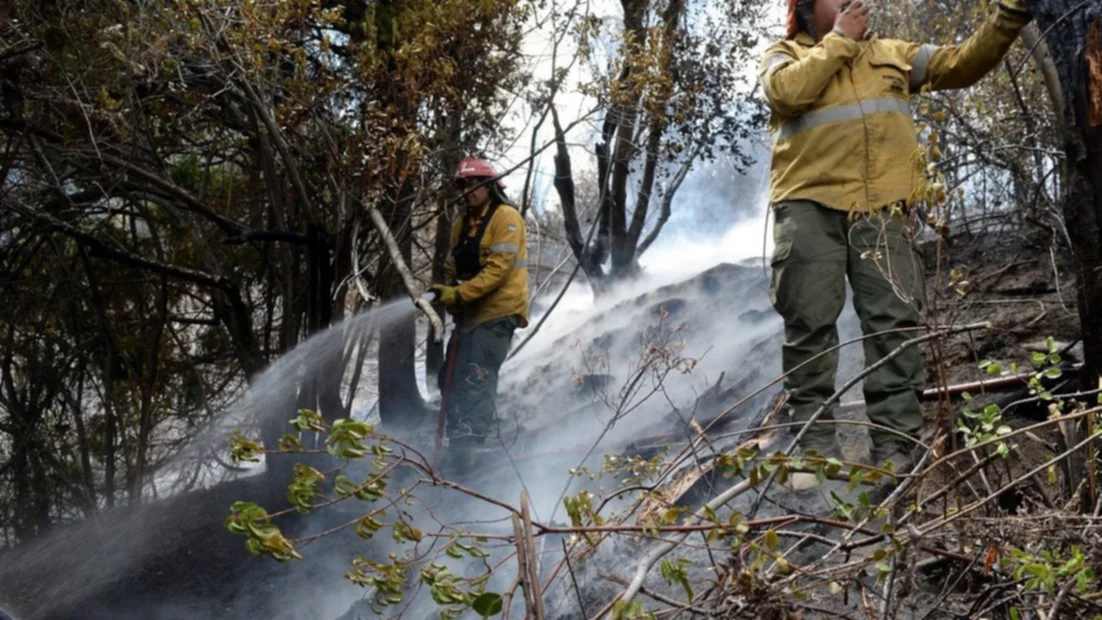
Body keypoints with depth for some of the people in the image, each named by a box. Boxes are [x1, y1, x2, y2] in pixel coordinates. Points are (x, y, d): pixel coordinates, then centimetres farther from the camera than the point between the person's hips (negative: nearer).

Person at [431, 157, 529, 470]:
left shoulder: (506, 217, -7)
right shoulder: (463, 224, 18)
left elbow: (499, 268, -16)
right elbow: (453, 268, 18)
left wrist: (460, 293, -22)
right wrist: (445, 291, -4)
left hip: (497, 311, -8)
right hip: (470, 314, 8)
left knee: (477, 381, -16)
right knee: (452, 380, 6)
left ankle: (472, 448, -18)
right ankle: (458, 449, 13)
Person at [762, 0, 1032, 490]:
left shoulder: (890, 54, 22)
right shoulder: (784, 56, 13)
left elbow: (961, 65, 14)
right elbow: (787, 92, -10)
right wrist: (839, 40, -2)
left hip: (881, 208, 2)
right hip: (809, 206, -2)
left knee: (895, 324, -5)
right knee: (810, 325, -5)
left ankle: (894, 453, -4)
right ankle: (814, 448, 1)